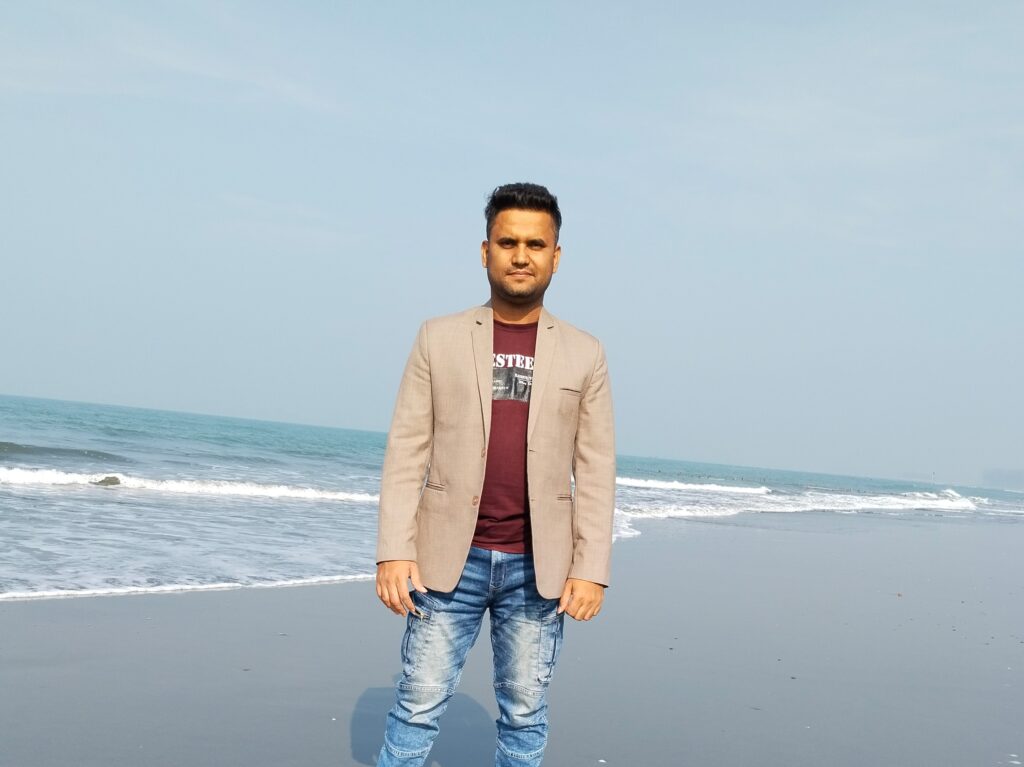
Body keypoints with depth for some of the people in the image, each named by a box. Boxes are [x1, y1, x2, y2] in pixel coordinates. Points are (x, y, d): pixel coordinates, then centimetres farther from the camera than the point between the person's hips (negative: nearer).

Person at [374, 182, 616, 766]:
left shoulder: (585, 354, 5)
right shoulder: (439, 339, 4)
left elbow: (595, 471, 3)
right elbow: (406, 452, 0)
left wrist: (591, 568, -4)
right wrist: (394, 551, -8)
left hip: (538, 567, 1)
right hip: (449, 559, 0)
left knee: (526, 714, 9)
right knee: (418, 707, 3)